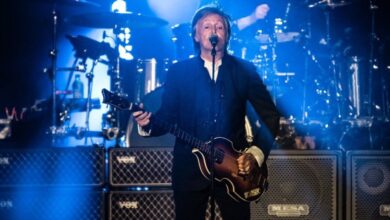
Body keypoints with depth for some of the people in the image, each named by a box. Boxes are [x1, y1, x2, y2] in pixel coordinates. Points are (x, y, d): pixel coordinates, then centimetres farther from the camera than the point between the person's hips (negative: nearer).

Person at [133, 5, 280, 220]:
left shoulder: (245, 70, 4)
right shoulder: (178, 71, 4)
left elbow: (270, 115, 4)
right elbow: (167, 115, 2)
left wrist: (256, 152, -7)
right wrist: (148, 123, -19)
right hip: (189, 168, 0)